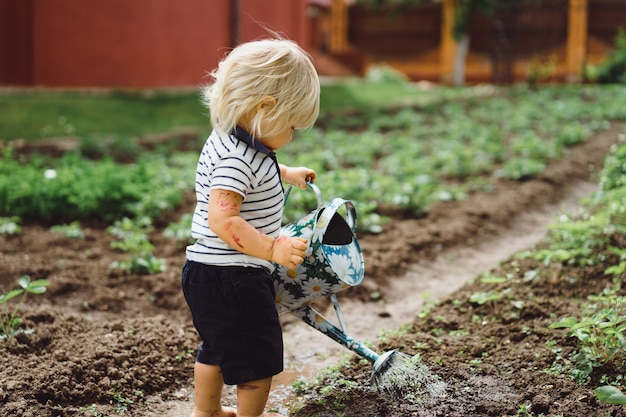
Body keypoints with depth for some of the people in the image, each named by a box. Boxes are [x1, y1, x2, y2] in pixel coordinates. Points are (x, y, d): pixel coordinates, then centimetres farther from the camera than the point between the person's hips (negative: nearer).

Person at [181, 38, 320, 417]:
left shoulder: (232, 142, 6)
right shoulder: (237, 157, -26)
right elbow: (222, 218, -36)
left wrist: (286, 173, 39)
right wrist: (272, 248, -40)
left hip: (209, 273, 11)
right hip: (232, 279, -11)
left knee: (218, 347, 27)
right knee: (259, 357, 5)